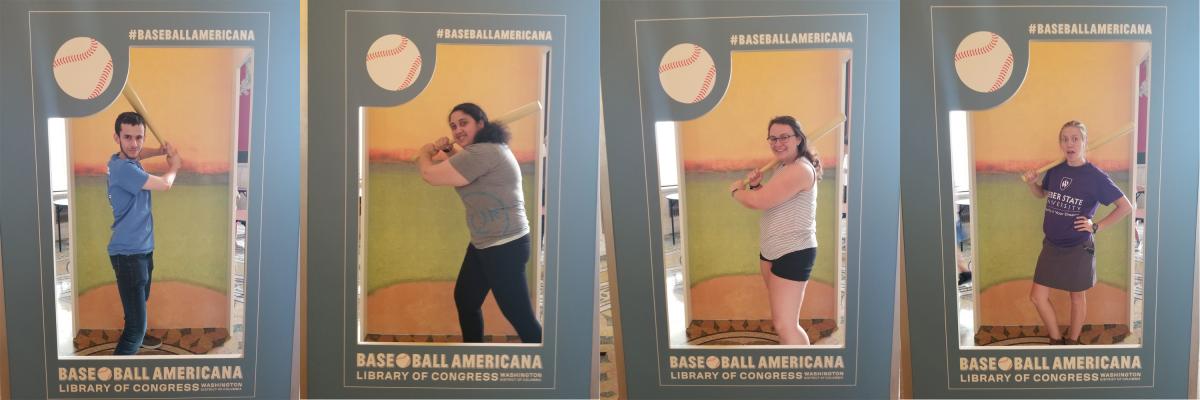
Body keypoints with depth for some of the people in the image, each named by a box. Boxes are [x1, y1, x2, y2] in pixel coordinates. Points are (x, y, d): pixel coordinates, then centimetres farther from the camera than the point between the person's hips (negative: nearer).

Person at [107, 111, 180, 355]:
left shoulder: (126, 160, 3)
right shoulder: (123, 168, -26)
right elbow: (165, 184, -18)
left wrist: (162, 151, 13)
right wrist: (174, 166, 2)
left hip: (142, 248, 11)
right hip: (128, 254, -11)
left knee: (141, 300, 34)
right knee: (136, 325, -16)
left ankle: (136, 337, 58)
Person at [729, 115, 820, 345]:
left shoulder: (800, 169, -22)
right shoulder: (784, 166, 13)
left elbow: (758, 202, -25)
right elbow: (767, 201, 23)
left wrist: (736, 190, -4)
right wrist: (755, 185, 3)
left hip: (793, 253, -11)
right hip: (771, 250, 11)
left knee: (784, 325, -12)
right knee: (782, 318, 21)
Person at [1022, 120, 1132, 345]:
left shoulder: (1095, 176, -14)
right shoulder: (1055, 171, 0)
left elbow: (1126, 207, -10)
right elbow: (1042, 194, 20)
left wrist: (1097, 226, -15)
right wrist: (1031, 183, -1)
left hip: (1078, 248, -5)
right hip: (1051, 245, 5)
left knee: (1077, 297, 11)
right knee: (1037, 296, 4)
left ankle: (1072, 342, 28)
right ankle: (1056, 340, 23)